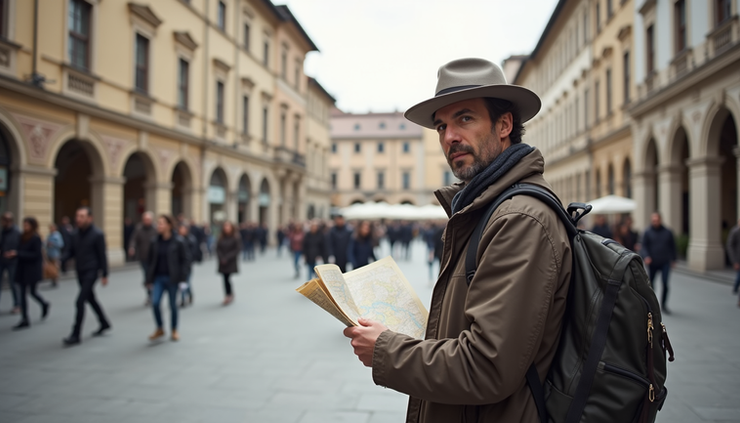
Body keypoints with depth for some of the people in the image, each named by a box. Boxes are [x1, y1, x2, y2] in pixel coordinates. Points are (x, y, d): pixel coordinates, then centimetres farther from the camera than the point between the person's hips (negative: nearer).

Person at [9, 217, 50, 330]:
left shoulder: (36, 238, -13)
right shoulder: (23, 237, 5)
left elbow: (36, 255, -17)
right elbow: (21, 252, 11)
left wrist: (18, 253, -22)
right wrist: (13, 254, -9)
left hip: (33, 269, -6)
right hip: (23, 268, 6)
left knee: (32, 291, 2)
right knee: (23, 294, 5)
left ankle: (44, 305, 30)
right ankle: (24, 320, 12)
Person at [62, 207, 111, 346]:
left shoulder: (97, 234, -13)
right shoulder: (76, 234, 5)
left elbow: (102, 255, -11)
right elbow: (71, 252, 9)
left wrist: (104, 275, -11)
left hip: (91, 272, -7)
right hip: (80, 272, 7)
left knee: (80, 301, -12)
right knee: (90, 298, 18)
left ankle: (75, 335, -6)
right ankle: (104, 324, 36)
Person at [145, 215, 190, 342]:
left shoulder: (178, 241, -8)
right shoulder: (155, 241, 3)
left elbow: (185, 259, -5)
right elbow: (150, 260, 9)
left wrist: (182, 277, -11)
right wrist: (149, 279, 7)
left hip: (172, 278, -3)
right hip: (158, 278, 3)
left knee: (173, 305, 7)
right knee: (155, 302, -10)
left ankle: (174, 331, 25)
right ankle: (160, 329, 11)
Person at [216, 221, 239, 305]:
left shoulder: (235, 238, -5)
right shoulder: (221, 238, 4)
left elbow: (236, 250, -8)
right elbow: (218, 249, 2)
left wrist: (227, 258, -15)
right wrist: (221, 258, -13)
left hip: (231, 262, -3)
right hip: (222, 263, 3)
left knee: (227, 278, -11)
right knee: (225, 278, 5)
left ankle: (229, 295, 5)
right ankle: (229, 295, 19)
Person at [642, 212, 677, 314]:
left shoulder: (667, 232, 7)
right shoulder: (647, 233, 2)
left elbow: (672, 246, 14)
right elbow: (644, 246, -2)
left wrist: (673, 259, 13)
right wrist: (646, 256, -19)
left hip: (665, 263, 0)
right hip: (652, 263, 0)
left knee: (665, 284, -9)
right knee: (651, 283, 9)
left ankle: (663, 305, 2)